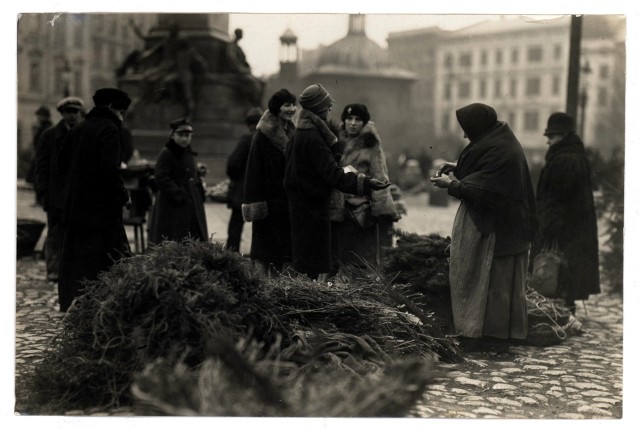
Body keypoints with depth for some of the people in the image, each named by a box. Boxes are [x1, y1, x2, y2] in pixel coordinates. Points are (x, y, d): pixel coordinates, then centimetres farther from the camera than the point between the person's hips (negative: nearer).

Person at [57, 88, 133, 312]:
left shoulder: (78, 129, 12)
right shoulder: (109, 129, -11)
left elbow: (63, 162, 17)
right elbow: (110, 168, -21)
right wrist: (123, 195, -10)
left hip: (74, 204, 8)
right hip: (101, 206, -8)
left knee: (73, 256, 13)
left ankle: (70, 305, 19)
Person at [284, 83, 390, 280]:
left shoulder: (300, 133, 11)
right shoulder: (313, 138, -20)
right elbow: (333, 174, -25)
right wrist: (365, 183, -28)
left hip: (300, 203, 10)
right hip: (313, 207, -10)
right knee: (317, 264, -5)